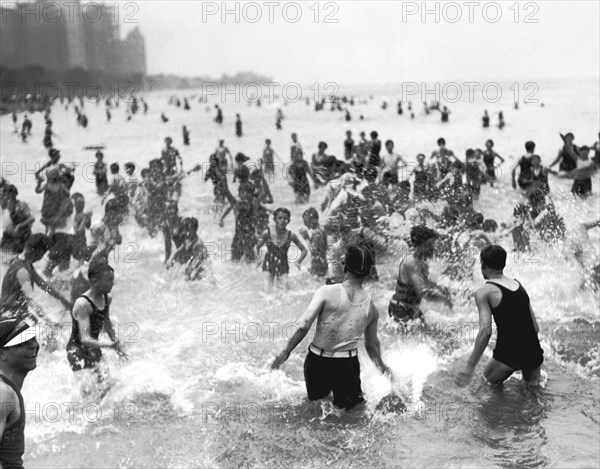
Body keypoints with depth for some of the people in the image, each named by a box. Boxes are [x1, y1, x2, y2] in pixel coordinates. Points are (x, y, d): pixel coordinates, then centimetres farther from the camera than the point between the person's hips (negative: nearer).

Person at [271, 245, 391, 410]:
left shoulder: (327, 292, -14)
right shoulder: (371, 306, -1)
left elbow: (304, 326, -17)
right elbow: (372, 344, 12)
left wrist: (286, 352, -5)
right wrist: (382, 366, 31)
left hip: (317, 361, -1)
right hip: (348, 365, 1)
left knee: (316, 403, 19)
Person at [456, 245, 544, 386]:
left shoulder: (484, 292, -5)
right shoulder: (518, 284, 14)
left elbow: (485, 331, -16)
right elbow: (535, 326, 13)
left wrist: (470, 366, -15)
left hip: (509, 353, -5)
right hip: (533, 352, 5)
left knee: (489, 378, 23)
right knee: (533, 386, 29)